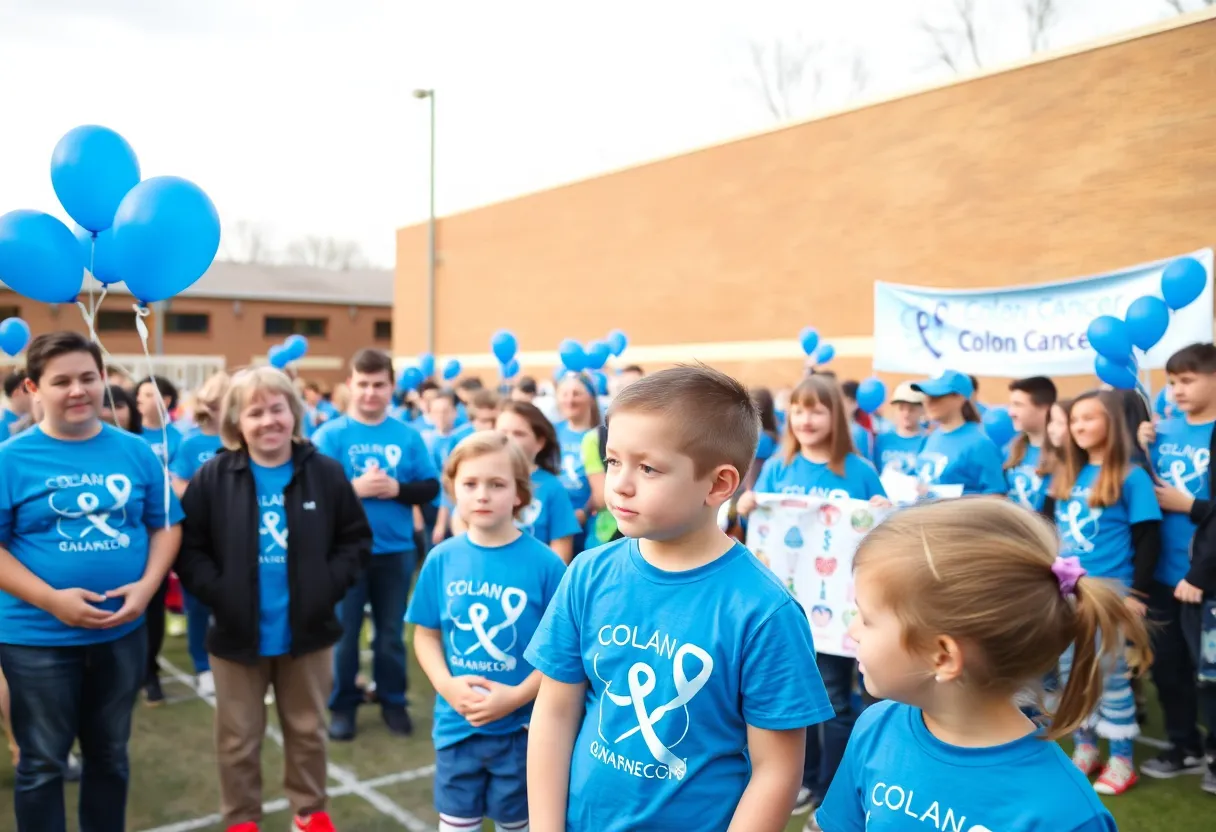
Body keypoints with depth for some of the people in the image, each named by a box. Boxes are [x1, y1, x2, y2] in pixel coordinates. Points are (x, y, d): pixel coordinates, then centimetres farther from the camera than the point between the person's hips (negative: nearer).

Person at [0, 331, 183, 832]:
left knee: (110, 754, 19)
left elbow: (166, 526, 5)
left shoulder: (136, 452, 0)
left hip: (123, 632, 3)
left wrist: (147, 586, -12)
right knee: (42, 763, 12)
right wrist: (53, 600, -20)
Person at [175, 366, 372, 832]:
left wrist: (328, 586, -9)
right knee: (239, 737, 12)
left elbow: (356, 539, 3)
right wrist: (218, 593, -13)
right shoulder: (213, 477, -6)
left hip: (307, 631, 1)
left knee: (308, 730, 17)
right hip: (237, 634, -1)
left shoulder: (325, 474, -3)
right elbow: (187, 548, -3)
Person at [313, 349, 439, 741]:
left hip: (396, 551, 2)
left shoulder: (408, 436, 2)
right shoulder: (330, 434, -5)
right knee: (344, 632, 9)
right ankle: (343, 705, 25)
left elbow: (431, 487, 1)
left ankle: (393, 700, 30)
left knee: (391, 632, 14)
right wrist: (354, 487, -23)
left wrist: (398, 488, -16)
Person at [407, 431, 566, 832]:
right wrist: (446, 685, -13)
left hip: (521, 727, -2)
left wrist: (518, 696, -19)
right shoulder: (442, 559, -5)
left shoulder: (545, 563, -14)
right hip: (457, 723, 2)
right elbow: (426, 634, 2)